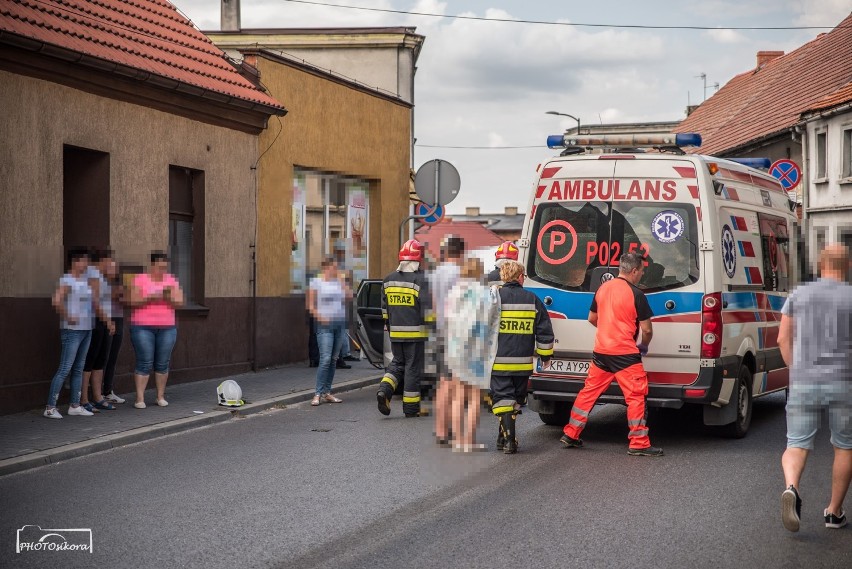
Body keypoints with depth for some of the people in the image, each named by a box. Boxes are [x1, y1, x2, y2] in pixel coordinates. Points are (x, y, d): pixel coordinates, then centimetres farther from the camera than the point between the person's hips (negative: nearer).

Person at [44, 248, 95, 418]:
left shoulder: (85, 280, 12)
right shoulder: (67, 281, -12)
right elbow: (56, 301, -27)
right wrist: (68, 317, -19)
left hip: (86, 329, 8)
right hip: (72, 330, -8)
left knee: (78, 369, 12)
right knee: (64, 369, -8)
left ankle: (75, 406, 19)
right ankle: (50, 407, -4)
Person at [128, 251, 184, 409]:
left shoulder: (172, 281, 9)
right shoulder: (140, 279, -1)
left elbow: (180, 302, 4)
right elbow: (133, 301, -8)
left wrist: (169, 297, -16)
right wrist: (151, 297, -21)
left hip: (167, 328, 3)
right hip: (142, 327, -3)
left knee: (162, 364, 4)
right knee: (144, 363, -6)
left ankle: (161, 396, 13)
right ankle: (140, 398, -3)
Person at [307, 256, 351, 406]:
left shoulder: (337, 282, 13)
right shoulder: (316, 282, -1)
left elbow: (349, 296, 3)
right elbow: (311, 306, -2)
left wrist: (341, 281, 1)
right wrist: (320, 317, -16)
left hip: (340, 323, 6)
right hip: (325, 325, -6)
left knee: (334, 359, 7)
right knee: (325, 359, -14)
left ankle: (327, 393, 13)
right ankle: (318, 394, -11)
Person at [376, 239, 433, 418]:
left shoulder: (389, 279, 8)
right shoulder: (421, 280, -11)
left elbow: (384, 308, 15)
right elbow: (427, 308, -14)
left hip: (395, 333, 5)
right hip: (415, 333, -5)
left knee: (397, 363, 19)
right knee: (413, 367, 3)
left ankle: (384, 390, -5)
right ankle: (411, 407, 7)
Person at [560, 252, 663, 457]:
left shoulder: (603, 288, 8)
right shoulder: (636, 294, -12)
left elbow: (592, 318, 19)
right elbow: (646, 329, -10)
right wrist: (643, 346, 9)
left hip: (601, 351, 7)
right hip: (625, 354, -7)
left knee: (589, 392, 15)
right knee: (636, 396, -1)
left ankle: (570, 434, 20)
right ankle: (639, 444, -1)